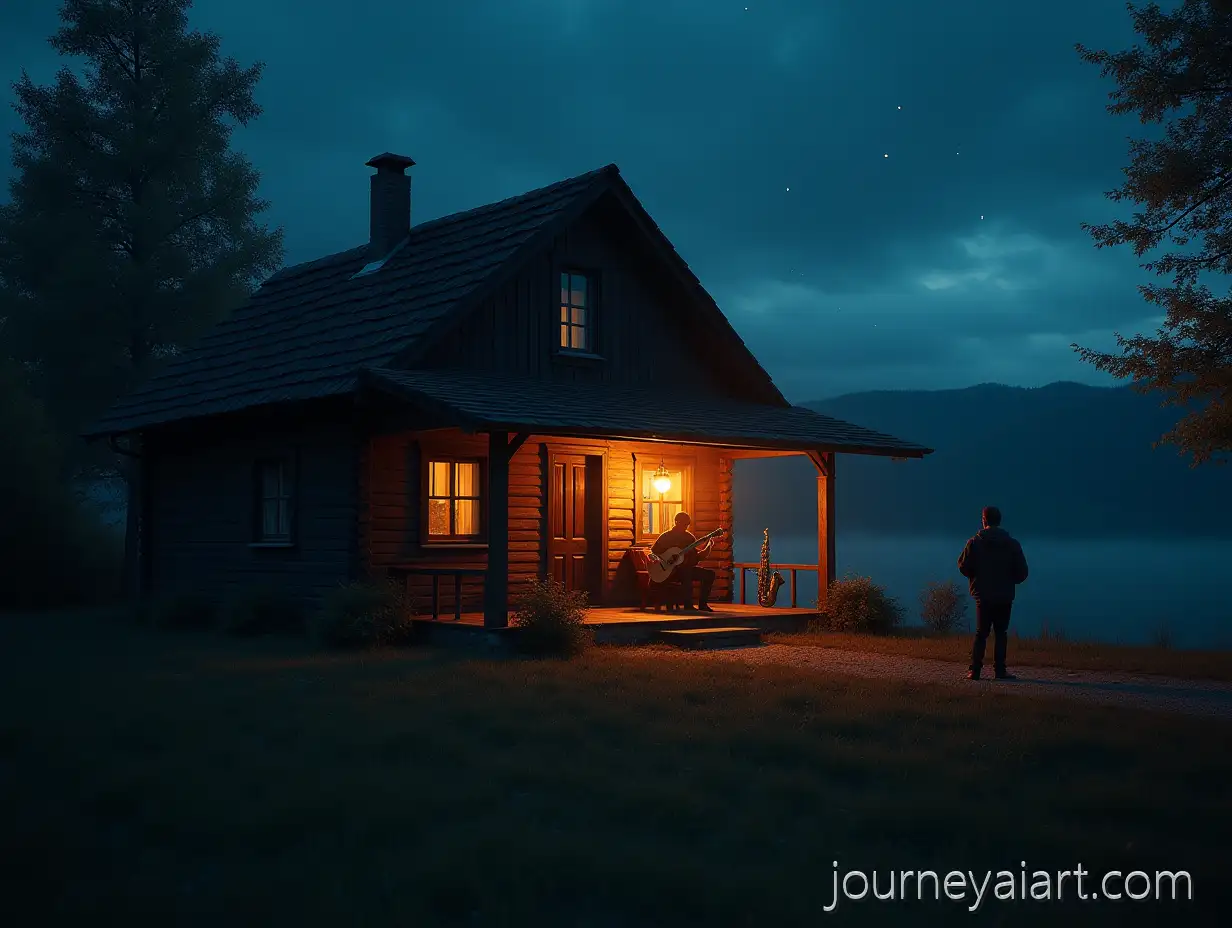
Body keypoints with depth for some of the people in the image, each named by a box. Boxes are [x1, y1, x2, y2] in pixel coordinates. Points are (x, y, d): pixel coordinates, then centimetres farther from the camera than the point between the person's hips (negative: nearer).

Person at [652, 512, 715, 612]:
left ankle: (702, 604, -6)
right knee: (686, 573, -37)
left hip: (687, 568, 6)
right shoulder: (666, 537, -4)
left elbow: (698, 556, 10)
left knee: (709, 574, -11)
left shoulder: (689, 537, 10)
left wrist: (709, 546, -6)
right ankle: (688, 606, -32)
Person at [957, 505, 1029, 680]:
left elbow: (964, 567, -6)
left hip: (983, 596, -1)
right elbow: (1022, 572, 1)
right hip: (1005, 597, 1)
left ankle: (975, 670, -1)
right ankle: (999, 670, 4)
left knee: (981, 633, 6)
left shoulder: (975, 542, -6)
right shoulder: (1012, 543, -1)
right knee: (1001, 633, 9)